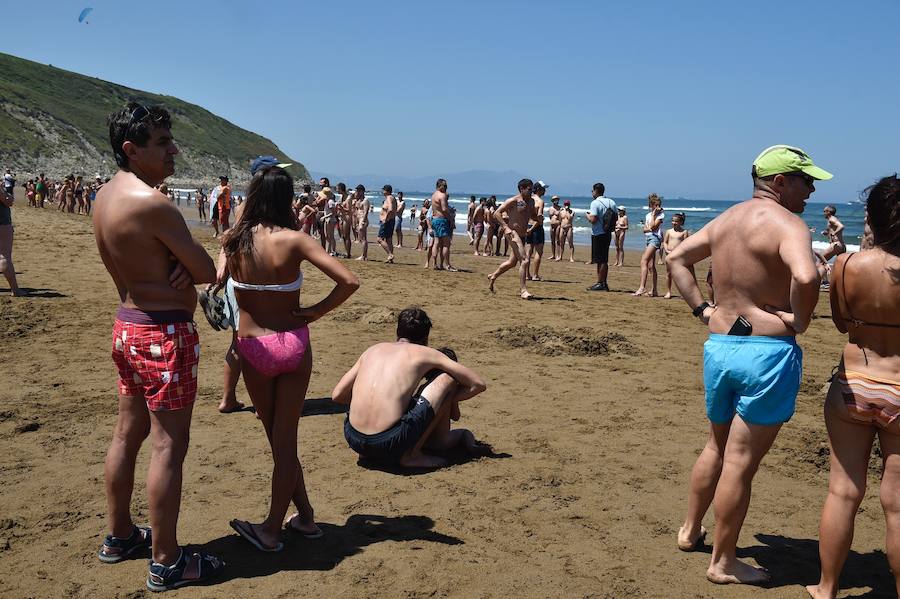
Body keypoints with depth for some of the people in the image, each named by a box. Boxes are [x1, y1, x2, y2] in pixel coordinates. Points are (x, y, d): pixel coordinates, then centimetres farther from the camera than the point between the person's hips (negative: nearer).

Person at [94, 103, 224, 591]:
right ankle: (166, 563, 11)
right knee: (168, 445, 0)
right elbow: (208, 271, -16)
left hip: (126, 325, 10)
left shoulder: (104, 197, 7)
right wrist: (188, 267, 5)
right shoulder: (152, 202, -22)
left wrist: (176, 269, -2)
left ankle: (119, 536, 36)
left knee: (128, 434, 20)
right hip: (165, 334, -10)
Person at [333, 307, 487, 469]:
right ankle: (412, 453, 9)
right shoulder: (425, 353, 8)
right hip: (390, 442, -6)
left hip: (353, 440, 6)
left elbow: (337, 395, 19)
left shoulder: (373, 349, 18)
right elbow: (478, 384, 9)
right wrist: (450, 400, 25)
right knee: (448, 376, 8)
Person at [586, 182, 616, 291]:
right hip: (608, 234, 7)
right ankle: (603, 283, 17)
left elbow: (593, 219, -21)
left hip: (598, 234, -7)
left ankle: (600, 283, -1)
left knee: (600, 260, -3)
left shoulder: (595, 203, -13)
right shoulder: (612, 203, 9)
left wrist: (587, 215, -2)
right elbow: (615, 219, 12)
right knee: (604, 260, 13)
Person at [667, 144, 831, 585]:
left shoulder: (724, 220, 11)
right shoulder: (785, 222, -14)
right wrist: (799, 322, -16)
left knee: (717, 446, 26)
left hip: (719, 346, 8)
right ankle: (723, 564, 17)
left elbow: (676, 258, 18)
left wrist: (701, 309, 12)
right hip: (767, 352, -7)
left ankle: (690, 530, 40)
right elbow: (805, 276, -33)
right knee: (741, 461, 3)